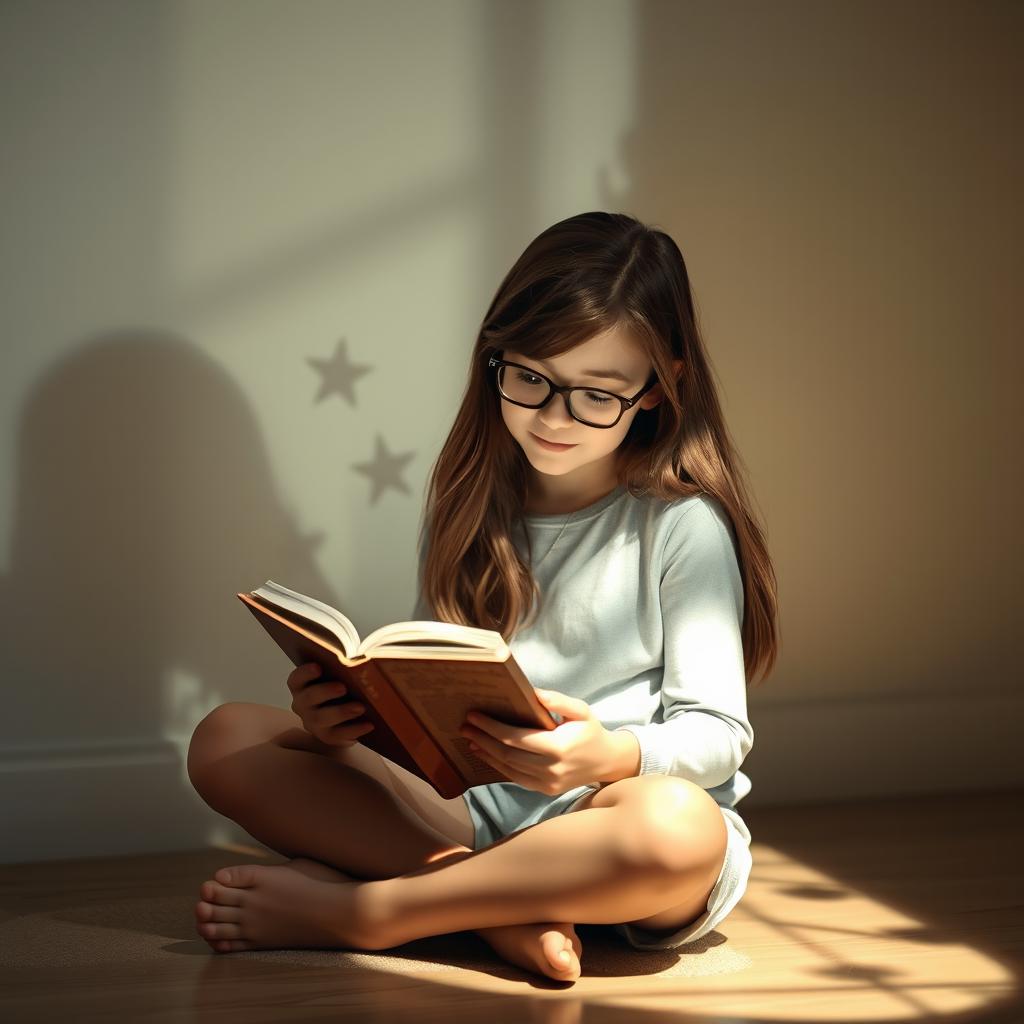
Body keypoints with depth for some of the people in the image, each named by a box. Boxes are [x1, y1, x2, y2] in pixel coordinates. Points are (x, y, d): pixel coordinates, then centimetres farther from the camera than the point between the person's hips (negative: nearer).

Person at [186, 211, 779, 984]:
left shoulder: (682, 523, -5)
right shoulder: (468, 504, 10)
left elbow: (719, 732, -8)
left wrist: (611, 756, -29)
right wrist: (345, 709, -11)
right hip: (472, 810, 4)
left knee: (677, 826, -41)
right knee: (228, 739, -10)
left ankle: (350, 910, -26)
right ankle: (504, 907, -25)